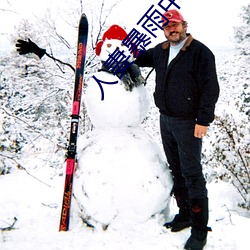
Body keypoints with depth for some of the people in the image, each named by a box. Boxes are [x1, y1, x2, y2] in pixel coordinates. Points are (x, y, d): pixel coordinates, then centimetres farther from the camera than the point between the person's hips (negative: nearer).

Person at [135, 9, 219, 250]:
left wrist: (203, 120, -18)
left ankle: (199, 229, 5)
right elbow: (139, 57, 30)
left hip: (188, 123, -7)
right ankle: (185, 214, 31)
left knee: (192, 174, -5)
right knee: (176, 170, 15)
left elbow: (210, 88, -14)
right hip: (165, 120, 7)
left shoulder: (200, 52, -10)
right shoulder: (160, 51, 11)